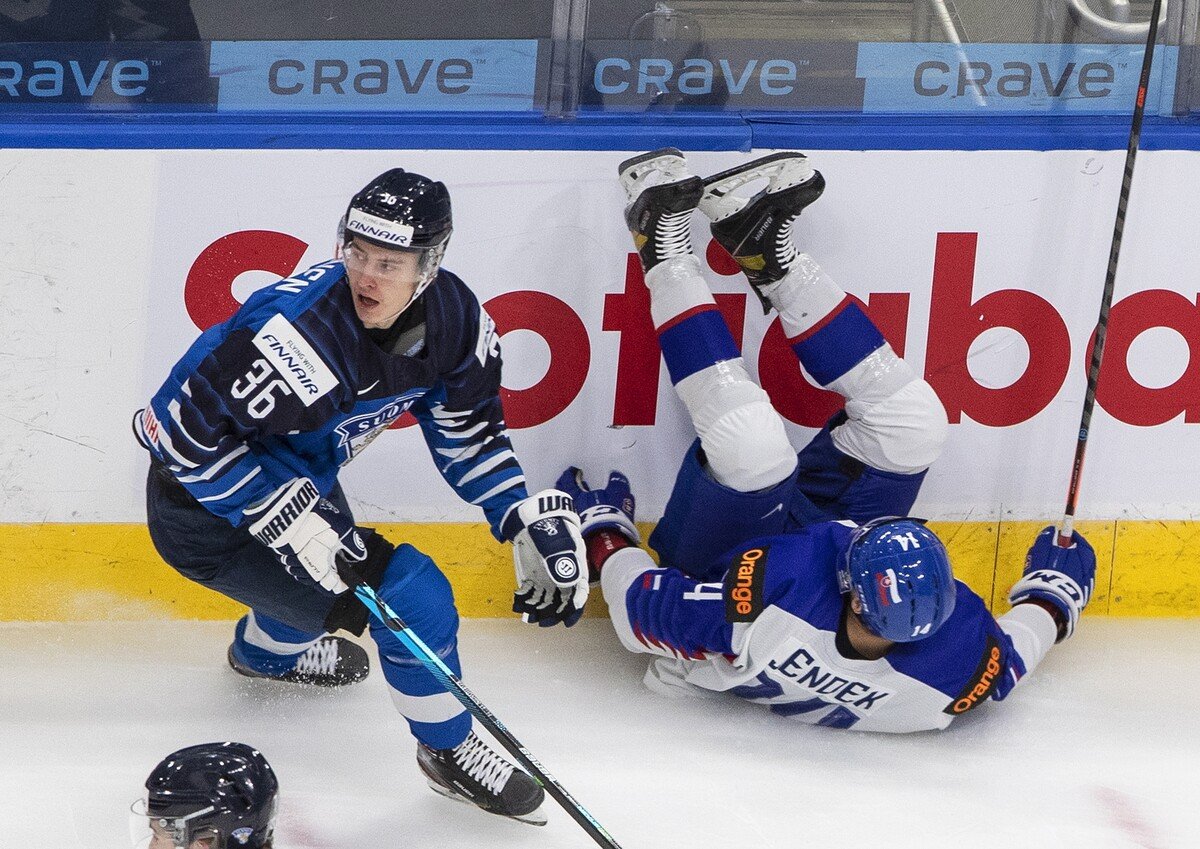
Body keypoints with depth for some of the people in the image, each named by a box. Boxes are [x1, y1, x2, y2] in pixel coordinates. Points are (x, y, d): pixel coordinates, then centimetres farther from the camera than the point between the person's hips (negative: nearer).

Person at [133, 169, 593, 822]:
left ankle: (266, 651, 69)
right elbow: (185, 431, -32)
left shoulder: (456, 320, -13)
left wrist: (533, 521, -6)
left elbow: (468, 428, 3)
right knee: (408, 593, -15)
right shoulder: (300, 333, -37)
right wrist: (296, 523, -33)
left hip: (294, 480, 8)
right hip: (205, 516, -8)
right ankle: (448, 751, 10)